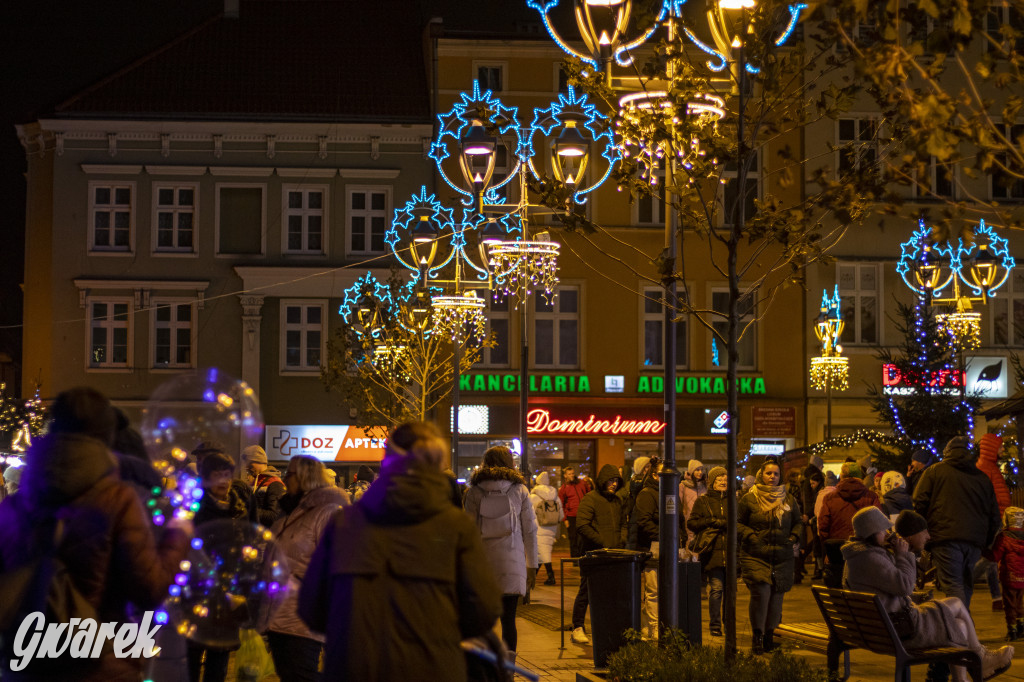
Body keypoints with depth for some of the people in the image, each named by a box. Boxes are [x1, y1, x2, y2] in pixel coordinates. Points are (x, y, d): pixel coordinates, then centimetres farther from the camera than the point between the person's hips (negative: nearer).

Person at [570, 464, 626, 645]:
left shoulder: (617, 500, 16)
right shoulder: (590, 498, -5)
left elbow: (623, 524, 26)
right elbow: (582, 526, -13)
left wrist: (622, 541, 6)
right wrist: (602, 543, -14)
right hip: (592, 554, -6)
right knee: (586, 592, -2)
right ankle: (577, 629, 4)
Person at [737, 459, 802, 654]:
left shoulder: (788, 500, 10)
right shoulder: (749, 499, 1)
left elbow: (798, 522, 22)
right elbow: (738, 522, 6)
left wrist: (795, 537, 4)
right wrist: (750, 535, -9)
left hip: (782, 557, 3)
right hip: (756, 556, -3)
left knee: (777, 595, 4)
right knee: (761, 592, -15)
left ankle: (769, 634, 18)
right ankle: (757, 635, -4)